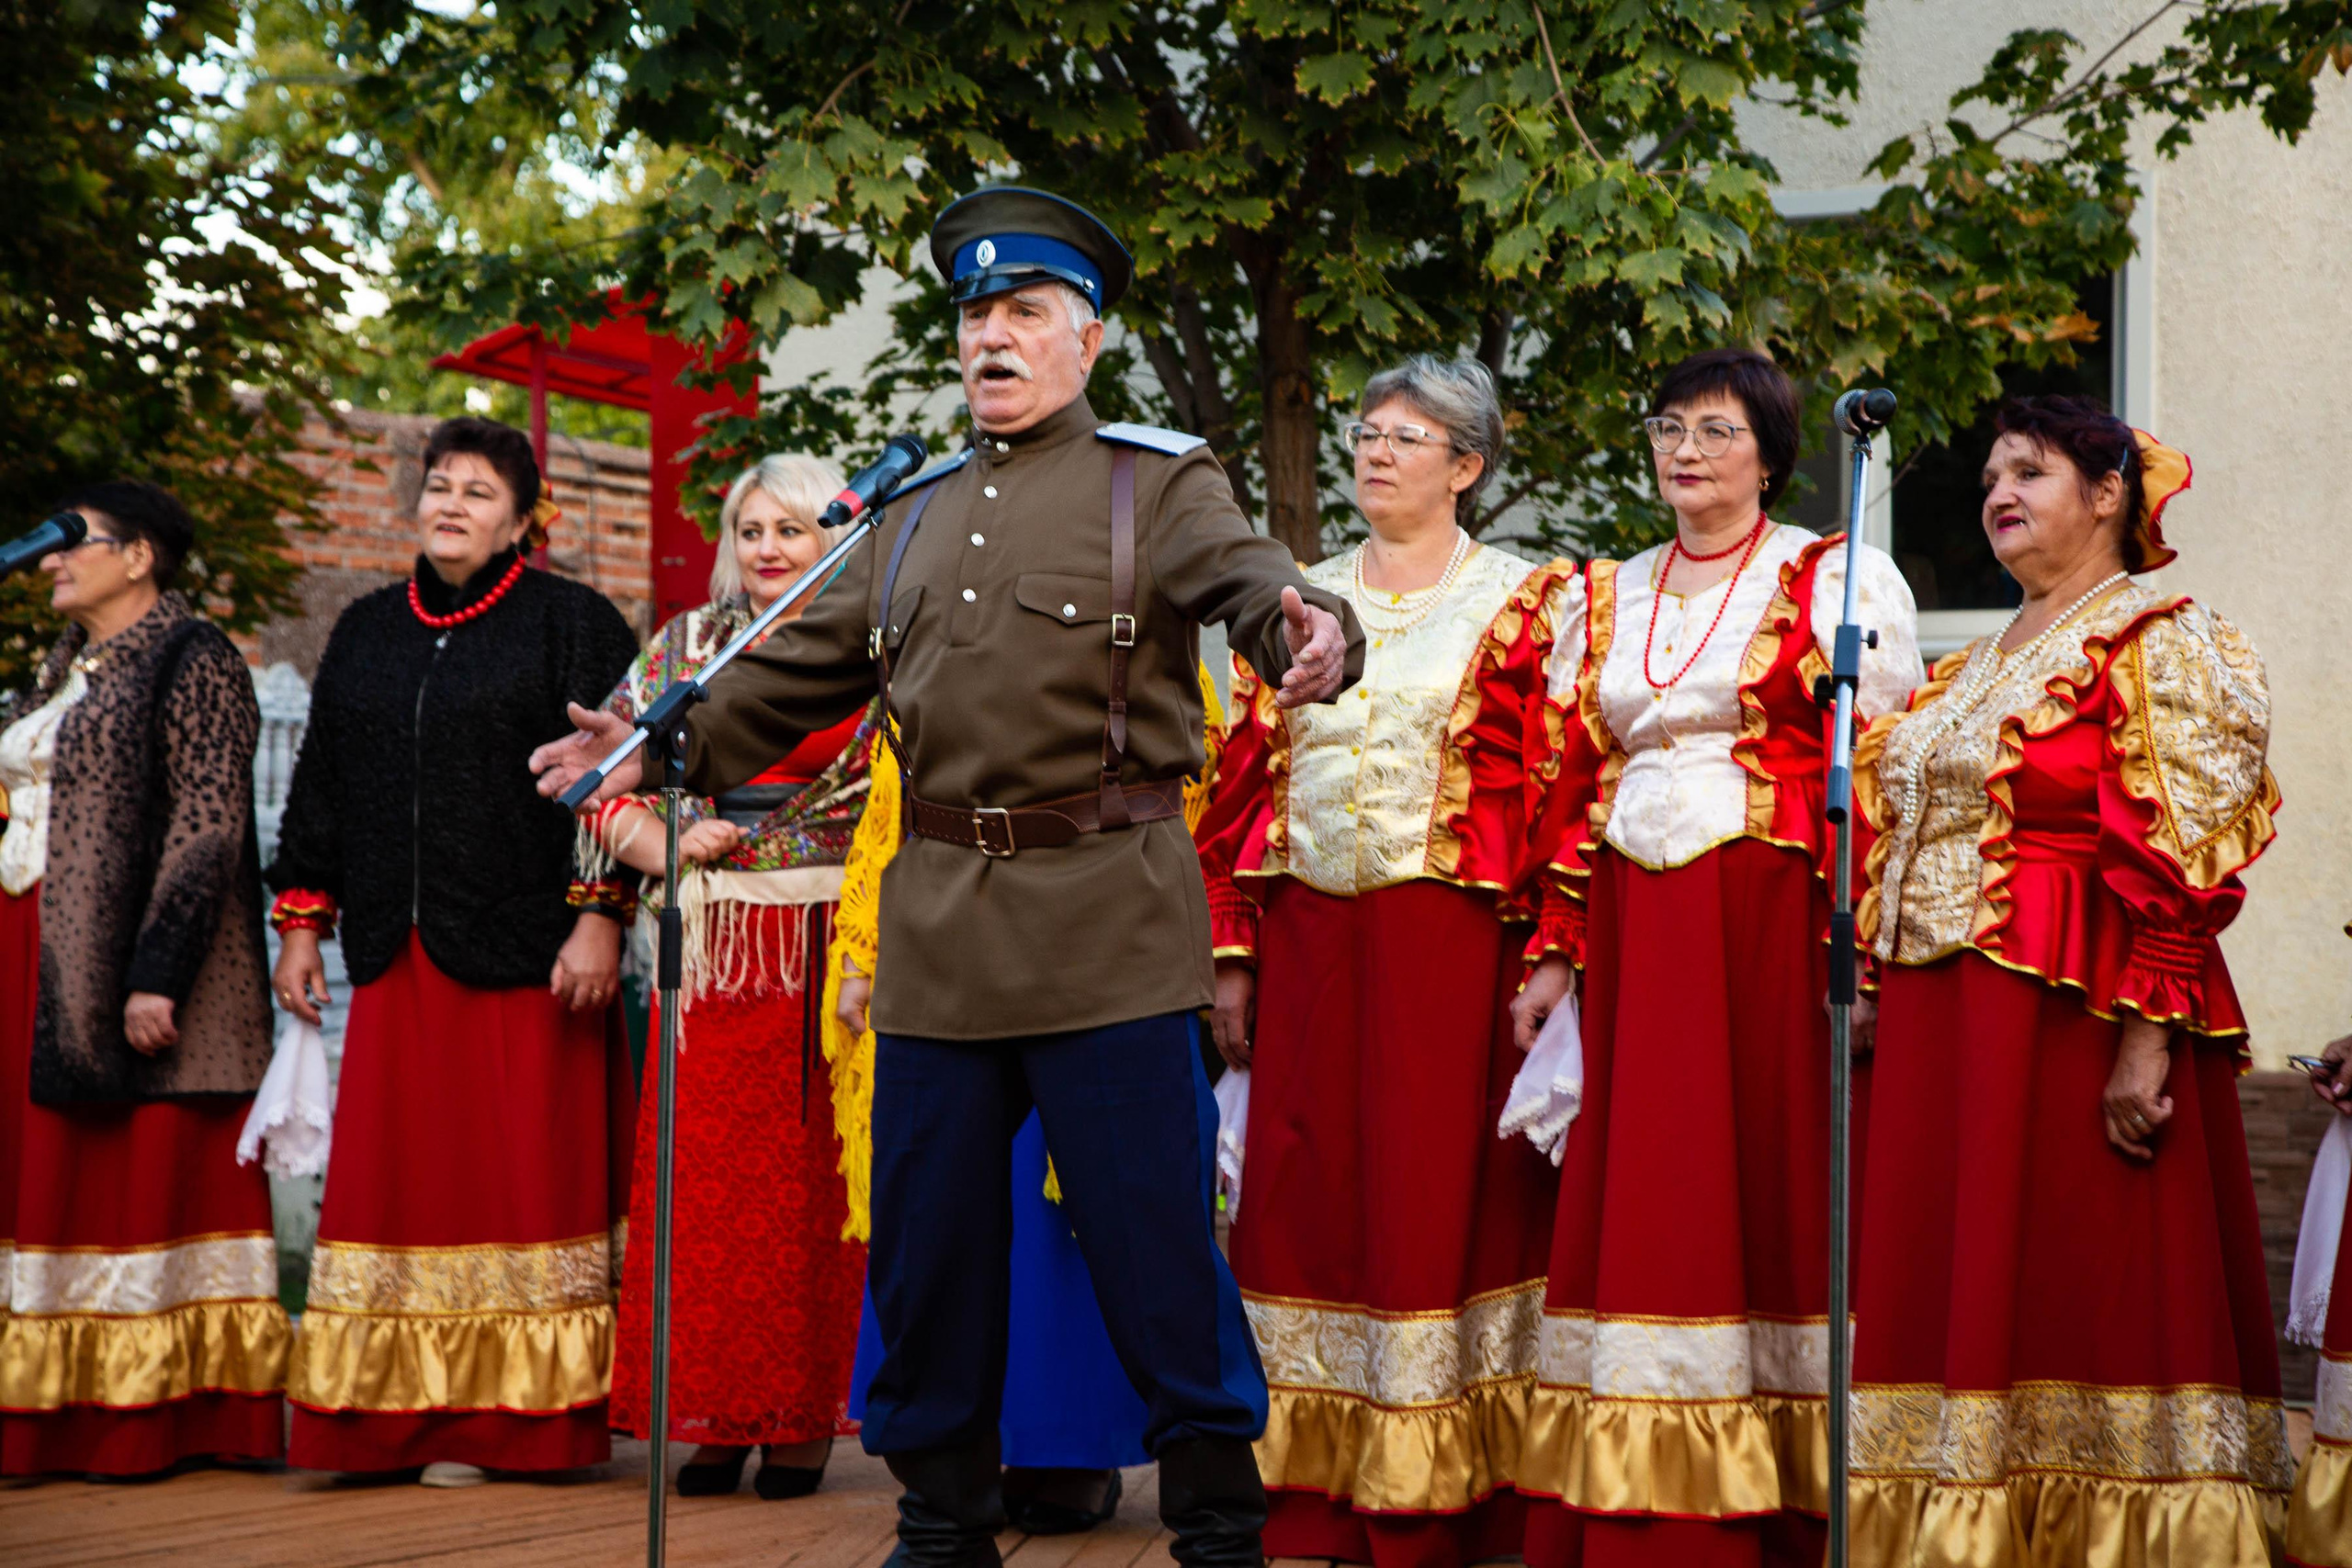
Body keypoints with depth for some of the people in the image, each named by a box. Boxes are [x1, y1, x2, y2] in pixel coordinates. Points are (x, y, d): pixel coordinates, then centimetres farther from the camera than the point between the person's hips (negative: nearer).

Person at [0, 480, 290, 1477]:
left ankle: (152, 1423, -2)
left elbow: (207, 825, -15)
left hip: (128, 963, -9)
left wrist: (155, 977, -21)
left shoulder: (190, 662, -7)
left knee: (143, 1172, -6)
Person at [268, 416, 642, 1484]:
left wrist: (598, 916, -13)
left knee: (522, 1176, -3)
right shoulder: (366, 632, 17)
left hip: (524, 954, -5)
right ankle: (409, 1416, 5)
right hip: (398, 958, 5)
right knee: (396, 1174, 1)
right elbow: (320, 784, 19)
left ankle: (510, 1418, 2)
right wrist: (301, 921, 13)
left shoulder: (572, 625, 2)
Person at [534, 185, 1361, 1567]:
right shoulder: (919, 515, 20)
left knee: (1153, 1236, -4)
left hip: (1106, 919, -5)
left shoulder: (1158, 481, 2)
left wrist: (1312, 634, -38)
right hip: (940, 933, 6)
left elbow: (1250, 577, -16)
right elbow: (804, 674, 24)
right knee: (929, 1241, 9)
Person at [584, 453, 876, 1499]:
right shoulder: (688, 645, 13)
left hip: (834, 943, -2)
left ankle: (802, 1414, 5)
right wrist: (669, 849, -4)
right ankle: (716, 1414, 6)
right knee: (707, 1174, -2)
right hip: (716, 943, 2)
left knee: (815, 1173, -3)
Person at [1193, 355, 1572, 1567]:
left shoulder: (1526, 603, 3)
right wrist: (1230, 952, 5)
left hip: (1451, 942, -4)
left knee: (1439, 1201, -2)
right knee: (1302, 1201, 3)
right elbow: (1244, 780, 13)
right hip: (1308, 942, 4)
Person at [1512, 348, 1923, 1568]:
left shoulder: (1840, 580, 2)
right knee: (1639, 1198, 2)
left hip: (1774, 925, -4)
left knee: (1773, 1182, -4)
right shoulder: (1607, 596, 17)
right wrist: (1556, 952, 9)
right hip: (1636, 940, 5)